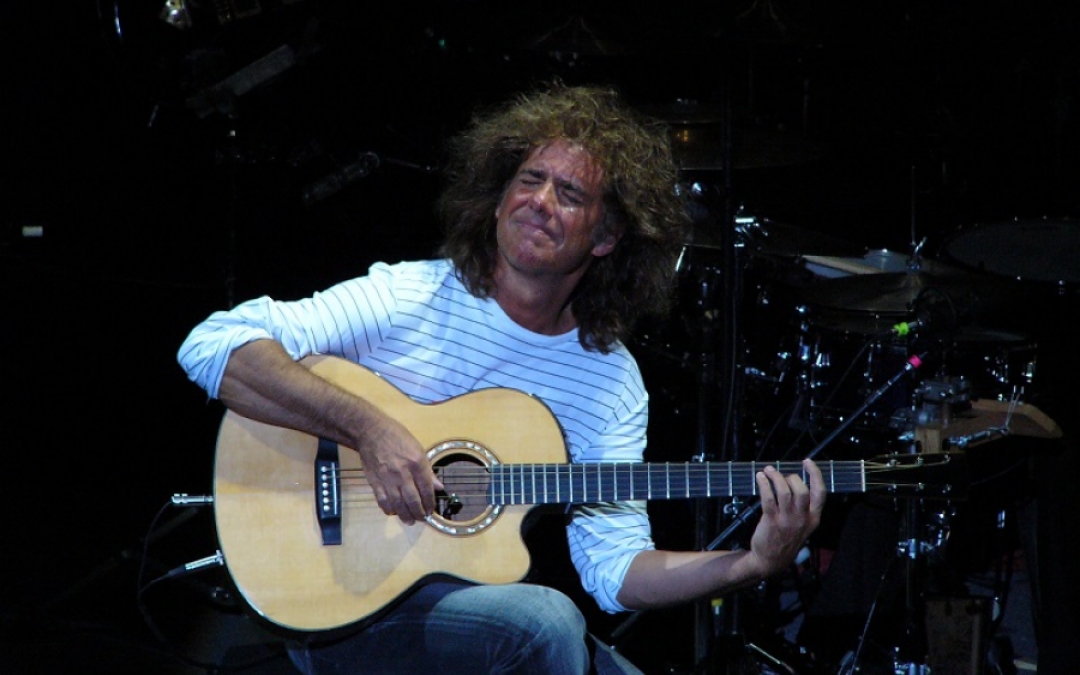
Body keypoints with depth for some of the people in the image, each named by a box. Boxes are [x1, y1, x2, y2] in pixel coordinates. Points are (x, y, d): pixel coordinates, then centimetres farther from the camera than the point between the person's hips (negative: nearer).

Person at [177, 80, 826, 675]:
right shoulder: (408, 297, -9)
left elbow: (615, 566, -2)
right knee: (547, 621, -29)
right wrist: (367, 425, -28)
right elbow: (212, 345, -19)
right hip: (347, 615, -4)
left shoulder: (614, 383, 3)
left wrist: (753, 564, -18)